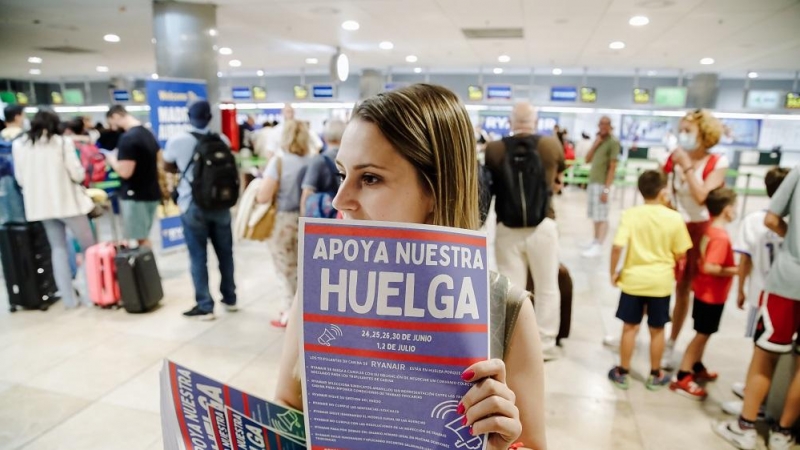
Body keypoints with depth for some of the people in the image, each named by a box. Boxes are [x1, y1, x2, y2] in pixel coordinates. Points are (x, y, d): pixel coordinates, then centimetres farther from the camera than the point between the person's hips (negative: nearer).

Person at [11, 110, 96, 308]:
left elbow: (20, 179, 10)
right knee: (89, 247, 6)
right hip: (67, 201, -5)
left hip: (40, 205, 5)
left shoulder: (19, 145, 6)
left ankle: (68, 298, 10)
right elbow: (77, 174, -10)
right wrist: (80, 173, 11)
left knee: (58, 248, 11)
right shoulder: (62, 142, -8)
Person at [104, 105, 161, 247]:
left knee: (140, 240, -3)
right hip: (151, 192, 9)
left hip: (135, 196, -9)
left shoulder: (127, 138, -18)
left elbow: (125, 172, -21)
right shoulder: (148, 133, 11)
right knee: (143, 238, 17)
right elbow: (159, 159, 21)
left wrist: (112, 160, -5)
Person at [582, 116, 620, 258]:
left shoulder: (613, 142, -10)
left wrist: (606, 189, -19)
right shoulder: (599, 140, 14)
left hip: (602, 183, -8)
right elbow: (587, 160, 10)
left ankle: (598, 247, -7)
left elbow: (613, 167, -14)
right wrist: (595, 144, -2)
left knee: (602, 217, -6)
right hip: (592, 181, 8)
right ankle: (595, 241, 22)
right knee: (595, 216, 13)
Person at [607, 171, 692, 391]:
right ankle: (655, 375, 28)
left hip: (633, 279, 0)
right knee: (657, 330, 14)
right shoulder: (675, 218, -8)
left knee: (630, 327, 10)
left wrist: (613, 272, -4)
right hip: (661, 281, 0)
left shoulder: (630, 214, -10)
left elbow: (617, 247, -17)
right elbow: (680, 254, -3)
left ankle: (623, 373, 20)